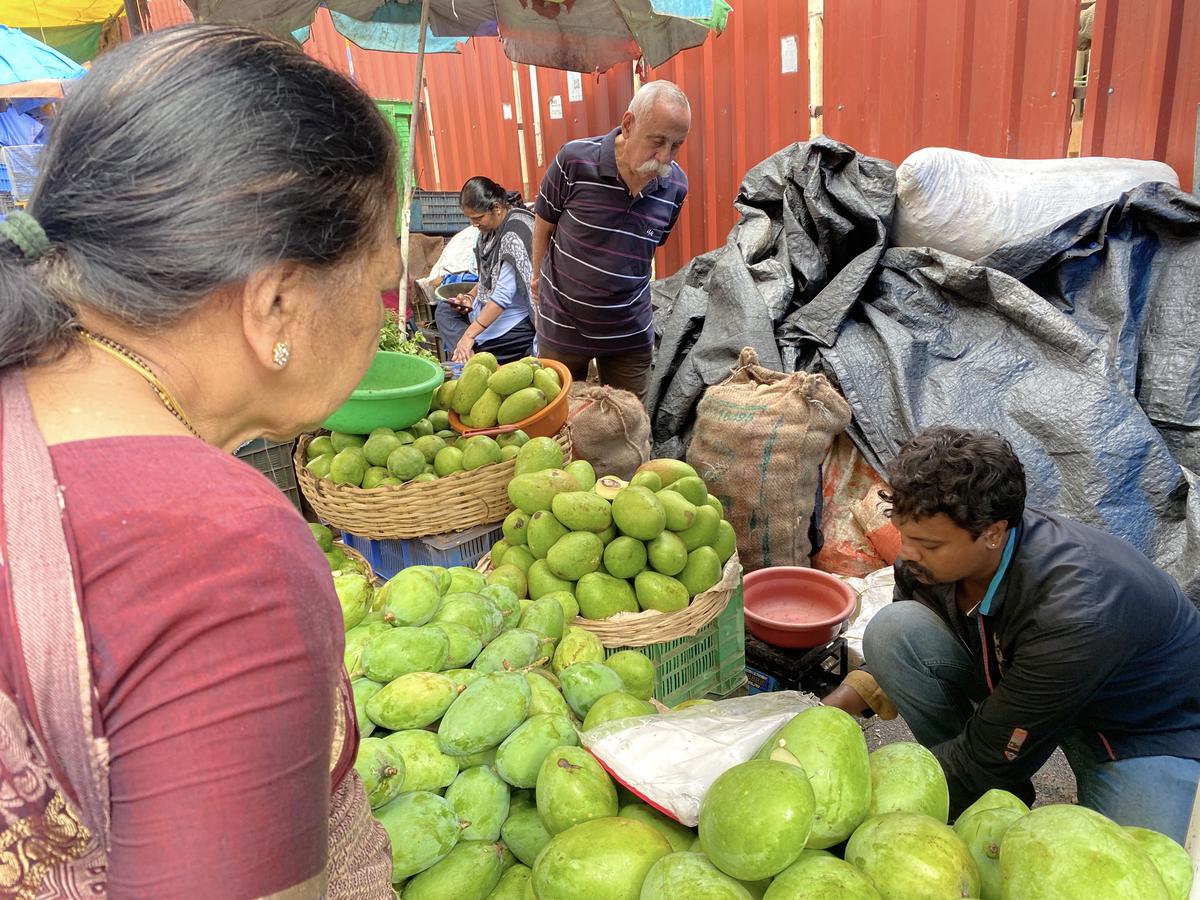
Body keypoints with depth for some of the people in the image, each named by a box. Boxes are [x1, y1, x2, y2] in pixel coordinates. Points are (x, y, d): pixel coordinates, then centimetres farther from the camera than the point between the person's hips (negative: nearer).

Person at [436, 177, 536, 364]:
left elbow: (503, 296, -27)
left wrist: (468, 336, -27)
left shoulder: (515, 234, -24)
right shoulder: (491, 227, 4)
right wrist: (472, 296, -2)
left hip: (517, 318, -10)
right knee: (443, 311, -3)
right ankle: (470, 354, -19)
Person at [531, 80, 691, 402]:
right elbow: (544, 225, -2)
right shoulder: (574, 159, -18)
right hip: (562, 327, -2)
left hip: (631, 334, 2)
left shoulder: (675, 186, -9)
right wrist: (540, 279, 10)